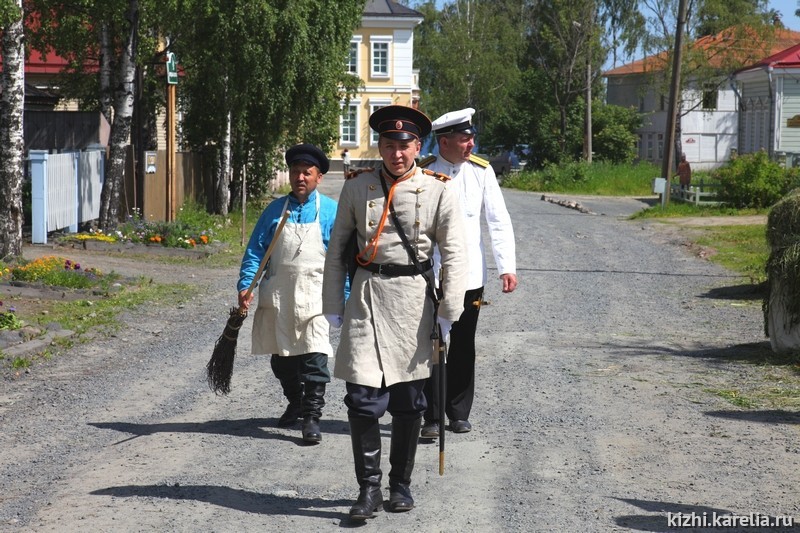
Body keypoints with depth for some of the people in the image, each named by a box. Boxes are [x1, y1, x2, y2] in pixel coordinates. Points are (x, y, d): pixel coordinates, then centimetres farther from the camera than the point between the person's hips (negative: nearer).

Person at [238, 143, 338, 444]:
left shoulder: (331, 211, 0)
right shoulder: (275, 210, 7)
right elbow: (255, 250, 6)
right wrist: (245, 285, -5)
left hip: (314, 295, -3)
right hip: (278, 295, 3)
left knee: (314, 356, -11)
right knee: (281, 355, 13)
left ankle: (312, 416, -7)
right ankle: (295, 403, 34)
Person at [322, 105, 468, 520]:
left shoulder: (438, 192, 0)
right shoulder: (357, 188, 5)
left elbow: (454, 253, -1)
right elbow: (337, 249, 10)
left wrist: (448, 312, -8)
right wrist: (333, 306, 6)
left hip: (413, 299, 0)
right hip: (367, 298, 0)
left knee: (408, 402, 8)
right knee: (362, 398, -9)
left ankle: (401, 484, 23)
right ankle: (369, 487, 3)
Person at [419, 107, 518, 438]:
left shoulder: (481, 171, 1)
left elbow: (499, 222, 1)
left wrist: (507, 267, -7)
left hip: (470, 275, 3)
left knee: (463, 348, 11)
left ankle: (459, 414, 22)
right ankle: (432, 418, 6)